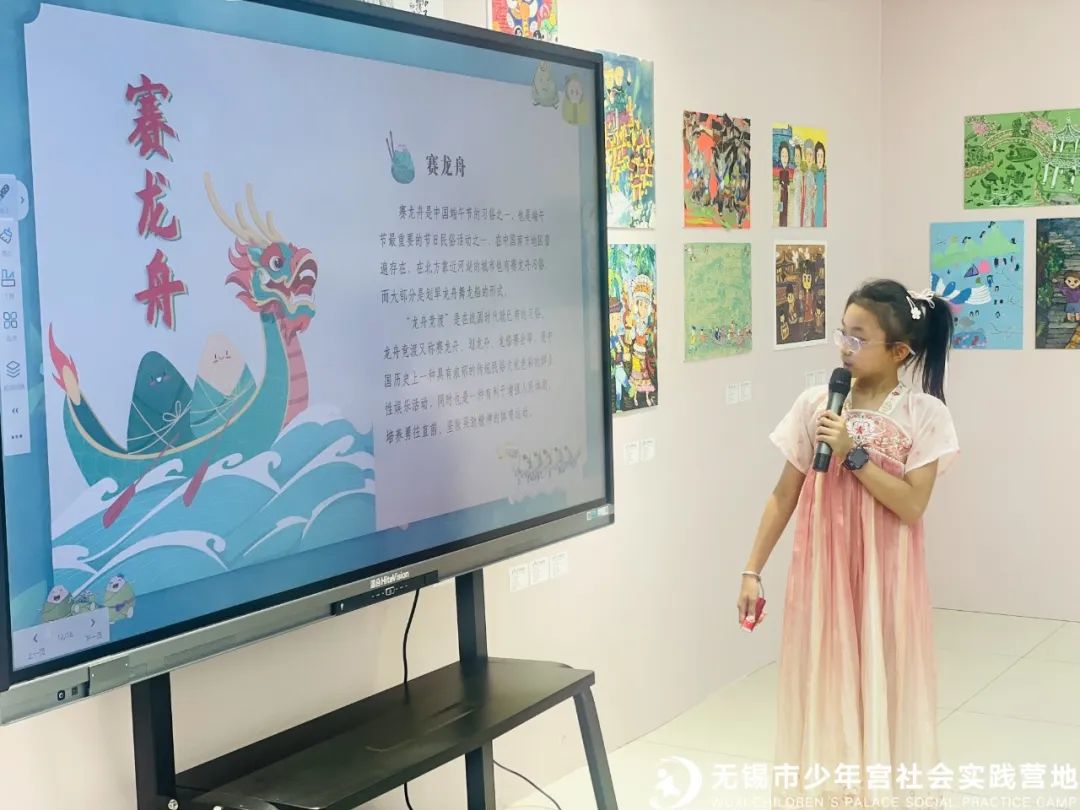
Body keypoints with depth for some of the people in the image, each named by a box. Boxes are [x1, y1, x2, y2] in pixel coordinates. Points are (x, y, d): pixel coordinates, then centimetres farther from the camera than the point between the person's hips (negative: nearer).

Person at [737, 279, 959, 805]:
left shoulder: (925, 414, -7)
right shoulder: (813, 405, 0)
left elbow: (913, 506, -14)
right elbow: (784, 495, 4)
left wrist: (853, 454, -19)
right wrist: (752, 570, 3)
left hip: (885, 578, -2)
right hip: (823, 574, 2)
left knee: (883, 689, 8)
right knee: (822, 687, 9)